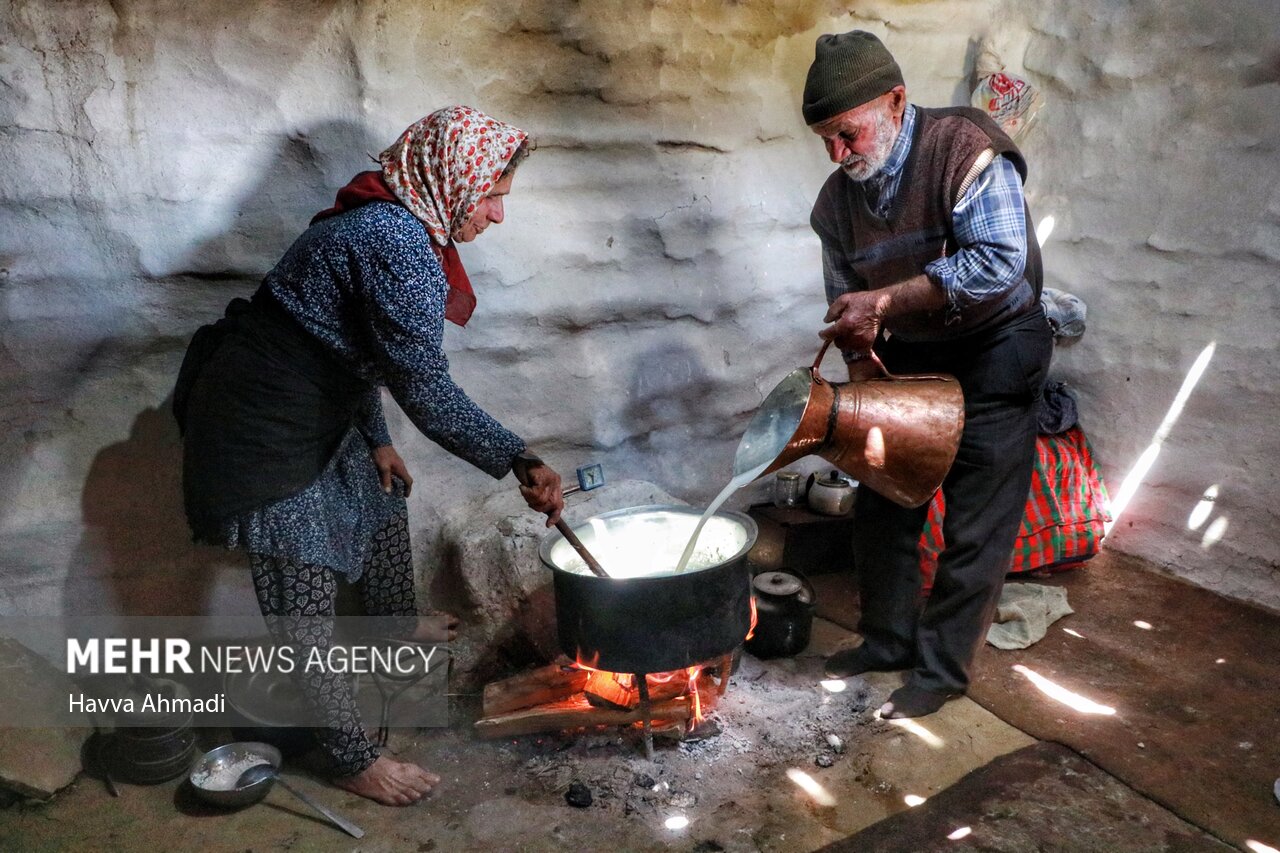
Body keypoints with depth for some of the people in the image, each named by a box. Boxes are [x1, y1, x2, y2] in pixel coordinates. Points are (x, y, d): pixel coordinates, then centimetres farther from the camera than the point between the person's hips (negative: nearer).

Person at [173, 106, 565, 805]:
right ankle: (351, 761, 15)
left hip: (314, 413, 11)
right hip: (261, 432, -11)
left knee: (385, 495, 26)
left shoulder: (385, 223, 5)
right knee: (304, 600, 0)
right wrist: (519, 463, -28)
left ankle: (397, 623, 51)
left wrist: (376, 439, 13)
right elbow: (425, 390, -30)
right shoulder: (396, 243, -27)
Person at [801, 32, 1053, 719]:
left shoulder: (964, 149, -21)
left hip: (994, 350, -6)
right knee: (882, 501, 9)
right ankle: (887, 639, 25)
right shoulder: (838, 197, -3)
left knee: (975, 524, -3)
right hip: (908, 357, 6)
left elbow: (998, 261, -32)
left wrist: (884, 300, -33)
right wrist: (865, 384, -9)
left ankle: (942, 668, 11)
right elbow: (847, 303, 2)